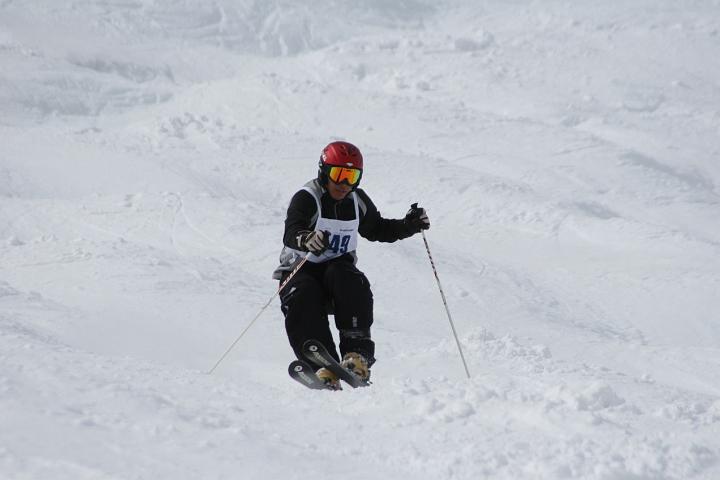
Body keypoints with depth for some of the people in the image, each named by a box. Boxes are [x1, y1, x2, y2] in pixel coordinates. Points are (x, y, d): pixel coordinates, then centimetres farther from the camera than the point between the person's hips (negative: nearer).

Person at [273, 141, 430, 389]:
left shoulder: (358, 201, 5)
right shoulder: (306, 198, -12)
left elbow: (376, 229, 24)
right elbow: (291, 233, -30)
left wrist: (408, 226, 7)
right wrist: (307, 240, -55)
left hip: (338, 268, 3)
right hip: (301, 270, -3)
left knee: (351, 282, -31)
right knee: (302, 299, -34)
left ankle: (357, 353, -34)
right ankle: (323, 367, -40)